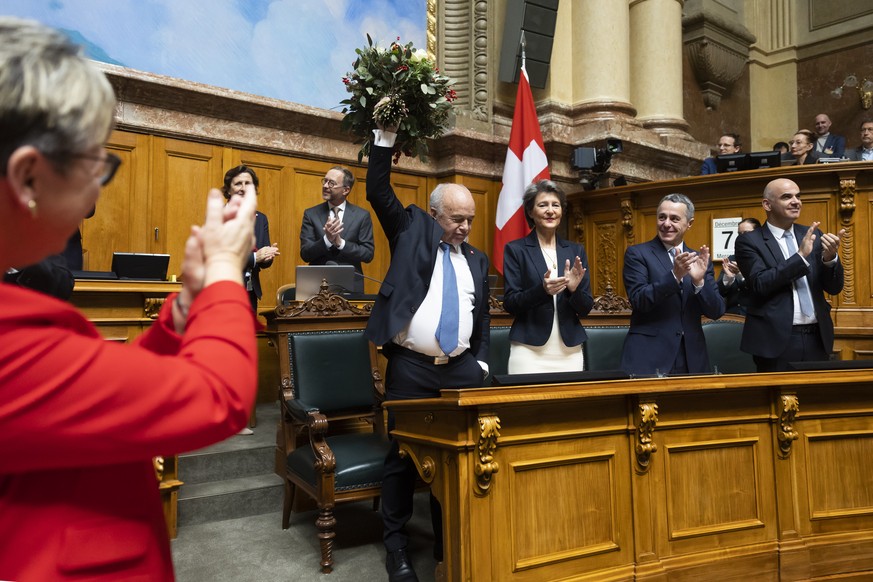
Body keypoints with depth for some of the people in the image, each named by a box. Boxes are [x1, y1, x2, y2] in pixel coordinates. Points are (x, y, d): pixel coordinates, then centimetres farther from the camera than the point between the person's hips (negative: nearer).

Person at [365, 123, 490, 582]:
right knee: (403, 455, 4)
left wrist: (481, 362, 9)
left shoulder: (477, 259, 14)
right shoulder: (412, 229, 6)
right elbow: (378, 191, -3)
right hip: (410, 367, -3)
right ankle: (395, 544, 20)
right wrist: (386, 138, -9)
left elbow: (483, 318, 17)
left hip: (461, 369, 4)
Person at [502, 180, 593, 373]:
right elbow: (510, 303, -6)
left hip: (570, 352, 3)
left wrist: (574, 289, -13)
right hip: (529, 351, -3)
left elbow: (585, 309, 8)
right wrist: (542, 290, -22)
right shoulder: (515, 249, 0)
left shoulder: (576, 251, 10)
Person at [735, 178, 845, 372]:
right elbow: (760, 284, -16)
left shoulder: (812, 235, 9)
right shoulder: (749, 241, -4)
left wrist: (830, 258, -11)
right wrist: (800, 256, -19)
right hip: (777, 340, -4)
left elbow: (834, 288, 7)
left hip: (817, 338, 5)